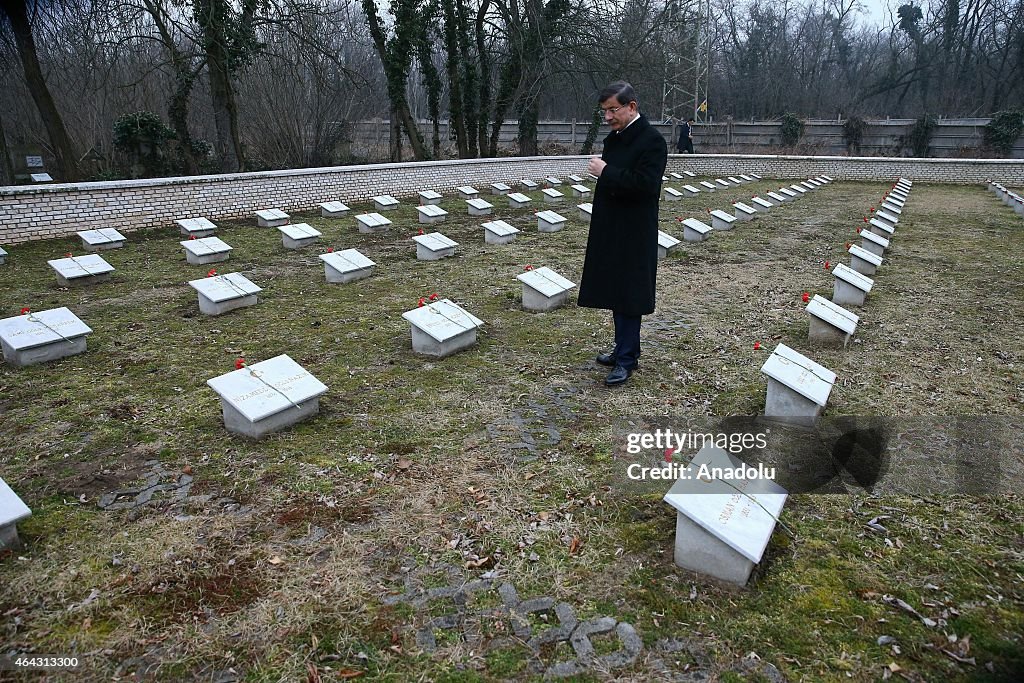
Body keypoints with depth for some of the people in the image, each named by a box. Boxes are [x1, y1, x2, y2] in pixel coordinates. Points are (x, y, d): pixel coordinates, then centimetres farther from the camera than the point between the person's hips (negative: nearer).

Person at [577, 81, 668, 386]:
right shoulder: (613, 139, 12)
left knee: (628, 295, -2)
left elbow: (647, 184, -24)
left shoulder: (652, 140, -14)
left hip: (634, 235, -8)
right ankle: (624, 348, 26)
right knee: (615, 292, 14)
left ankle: (626, 359, 7)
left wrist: (606, 172, -21)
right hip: (610, 231, 9)